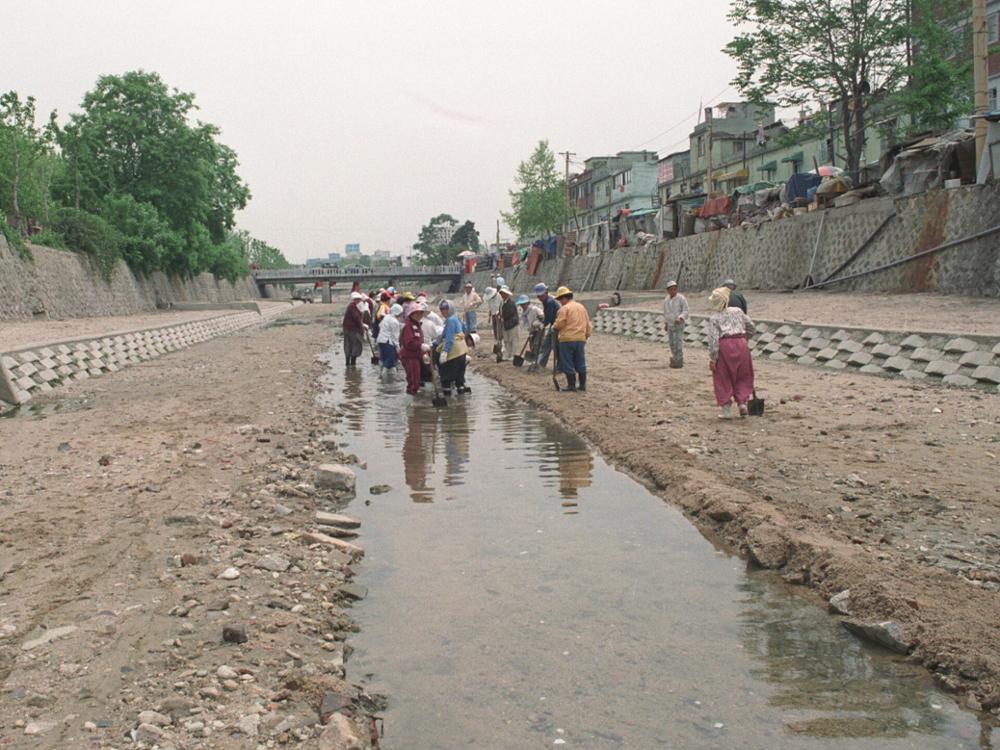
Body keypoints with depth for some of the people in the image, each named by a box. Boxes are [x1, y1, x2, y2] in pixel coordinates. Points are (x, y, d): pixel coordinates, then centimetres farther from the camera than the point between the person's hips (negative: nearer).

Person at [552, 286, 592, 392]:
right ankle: (583, 385, 14)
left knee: (568, 363, 1)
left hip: (567, 339, -7)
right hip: (581, 339, 7)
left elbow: (559, 324, -14)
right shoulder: (582, 307, 14)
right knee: (580, 363, 12)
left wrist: (554, 327, 5)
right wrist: (587, 334, 22)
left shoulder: (564, 308, -9)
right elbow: (587, 324, 15)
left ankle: (571, 385, 2)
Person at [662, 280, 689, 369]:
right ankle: (675, 359, 21)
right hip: (670, 325, 6)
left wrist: (679, 318, -30)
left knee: (678, 343, -9)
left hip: (679, 324, -6)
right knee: (672, 343, 8)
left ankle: (679, 362, -2)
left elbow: (685, 311, -14)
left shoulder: (681, 298, -12)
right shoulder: (666, 300, 6)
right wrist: (665, 324, 20)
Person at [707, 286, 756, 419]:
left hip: (725, 345, -3)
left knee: (723, 378, 8)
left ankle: (726, 410, 10)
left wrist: (712, 359, -6)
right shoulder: (737, 311, 8)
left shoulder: (714, 318, -1)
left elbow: (713, 339, -9)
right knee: (742, 377, 19)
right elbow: (750, 326, 14)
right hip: (741, 343, 3)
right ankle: (742, 402, 10)